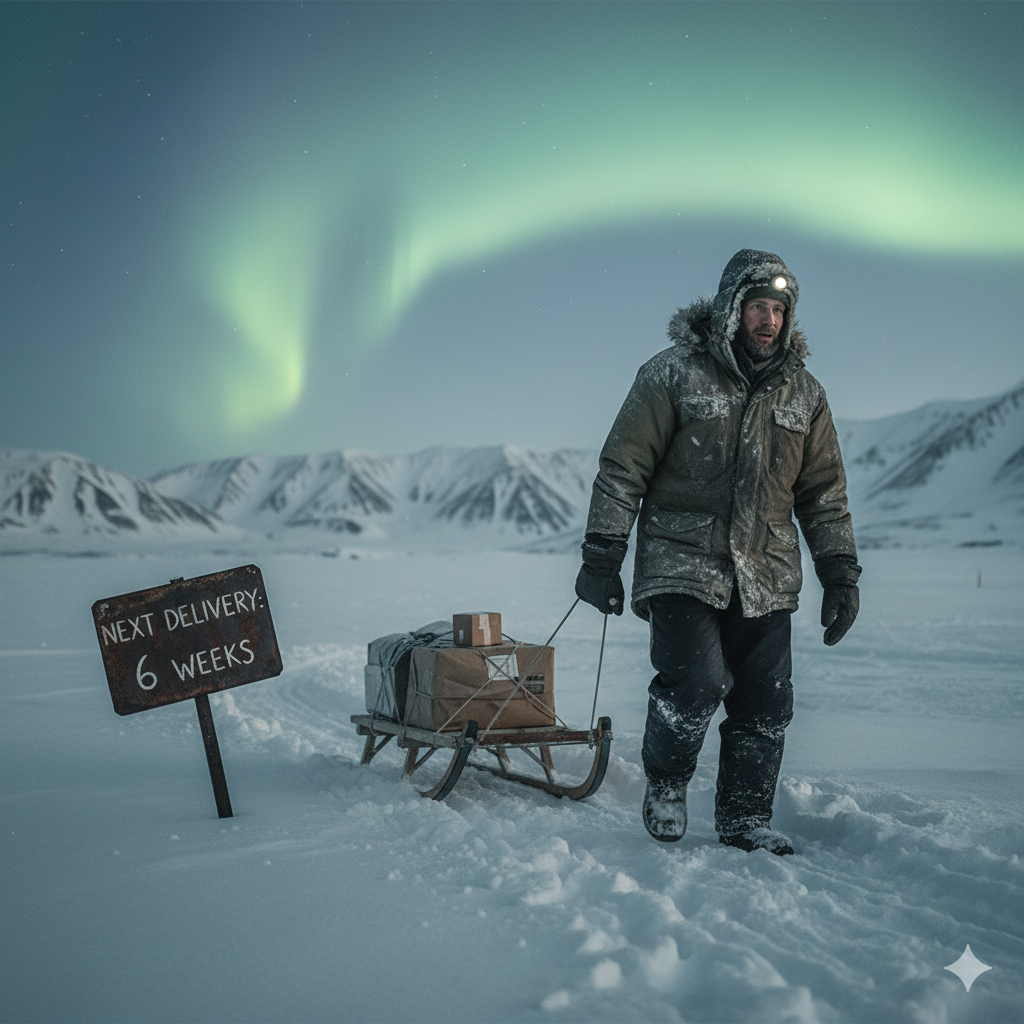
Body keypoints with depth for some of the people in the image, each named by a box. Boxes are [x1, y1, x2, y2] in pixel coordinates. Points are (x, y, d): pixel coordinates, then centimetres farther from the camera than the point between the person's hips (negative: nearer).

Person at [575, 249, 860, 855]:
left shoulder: (804, 394, 10)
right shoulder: (675, 374, -2)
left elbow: (824, 492, 15)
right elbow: (623, 469, -1)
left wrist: (842, 576, 9)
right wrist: (601, 558, -5)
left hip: (766, 578, 4)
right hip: (682, 565, -4)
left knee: (766, 707, 3)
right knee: (697, 683, -18)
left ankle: (746, 820, 22)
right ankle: (666, 783, 11)